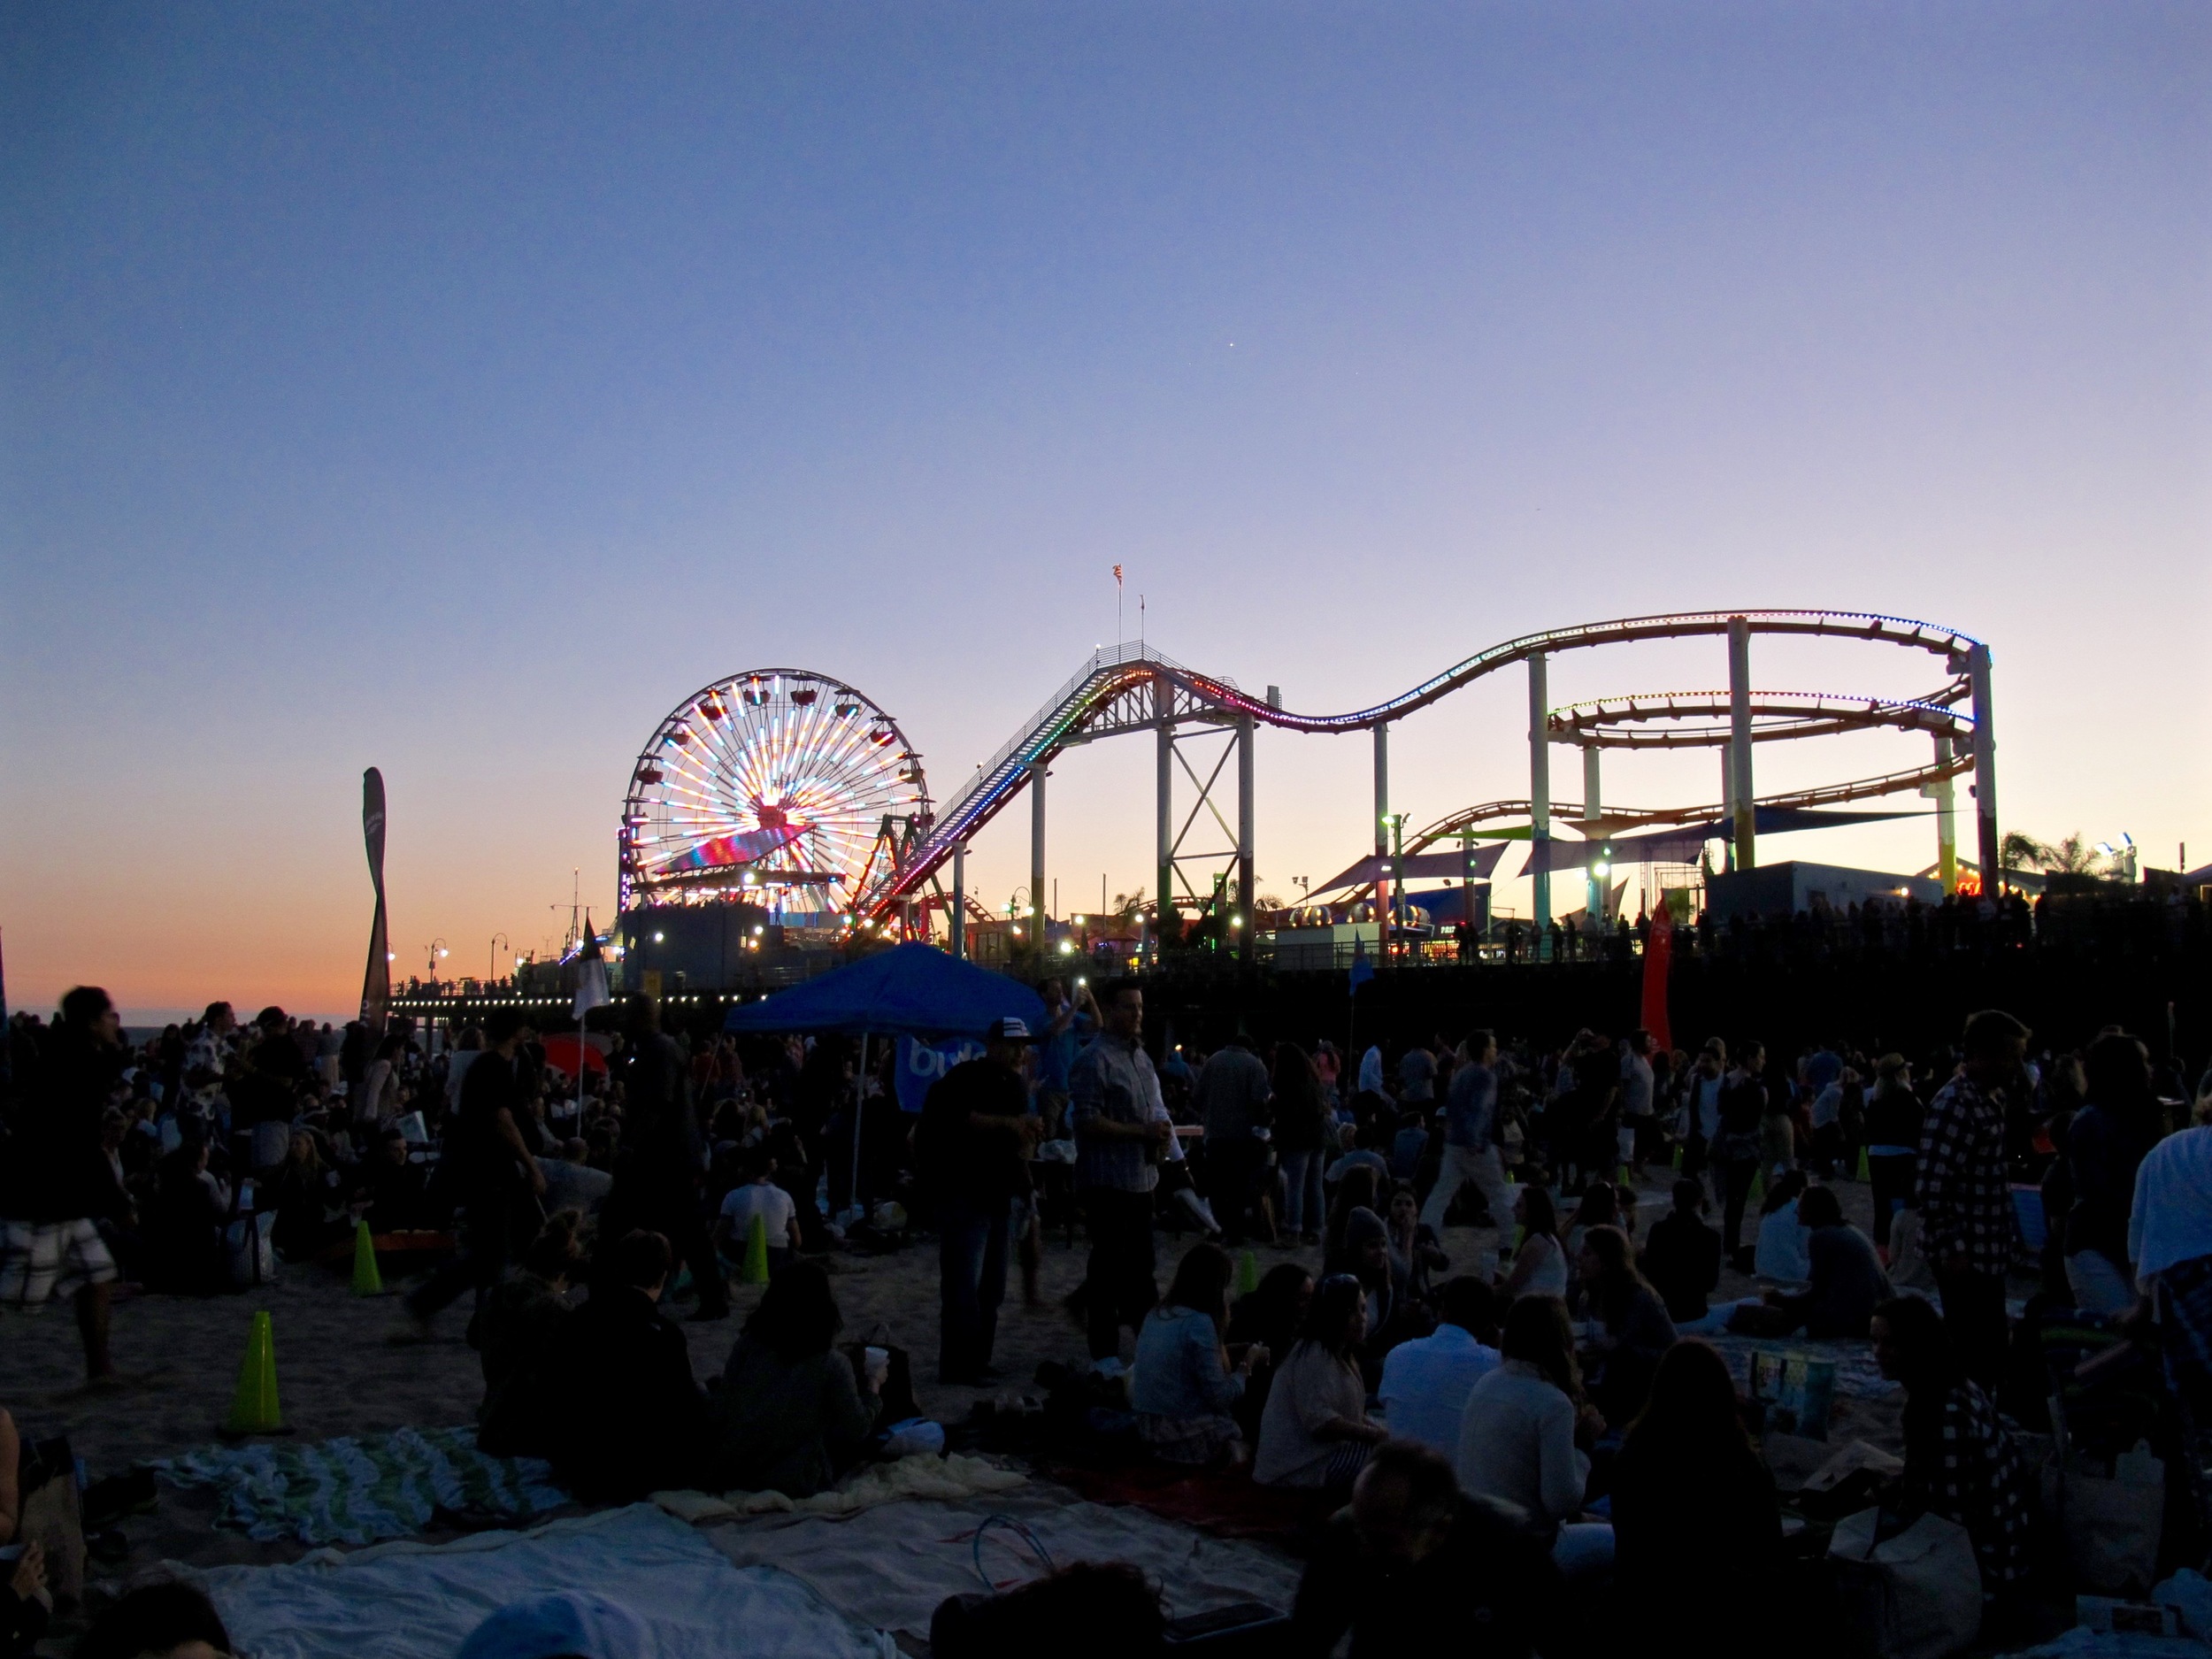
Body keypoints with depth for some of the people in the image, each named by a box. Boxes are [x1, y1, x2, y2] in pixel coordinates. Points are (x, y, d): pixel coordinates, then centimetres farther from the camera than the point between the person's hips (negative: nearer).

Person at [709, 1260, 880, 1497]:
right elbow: (858, 1429, -7)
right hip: (794, 1484, -4)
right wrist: (873, 1387, 11)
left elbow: (722, 1407, -1)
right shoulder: (832, 1364, -16)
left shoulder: (748, 1343, -6)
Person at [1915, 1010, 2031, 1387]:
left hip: (1988, 1253, 9)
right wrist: (1951, 1249, -19)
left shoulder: (1990, 1099, 11)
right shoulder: (1953, 1104, -17)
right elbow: (1931, 1186, -20)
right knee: (1973, 1356, -5)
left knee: (1989, 1353, 14)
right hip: (1965, 1255, -9)